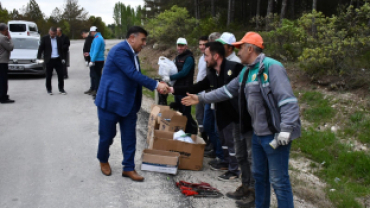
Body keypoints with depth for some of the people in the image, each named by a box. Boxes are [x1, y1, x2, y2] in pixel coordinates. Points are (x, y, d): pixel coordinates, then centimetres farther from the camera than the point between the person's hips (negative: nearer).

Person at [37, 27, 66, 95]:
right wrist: (39, 58, -10)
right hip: (49, 60, -3)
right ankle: (49, 89, 17)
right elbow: (40, 48, -3)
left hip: (58, 59, 3)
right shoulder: (44, 38, -1)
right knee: (49, 76, 5)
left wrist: (62, 58, 12)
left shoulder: (58, 39, 9)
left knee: (61, 75, 3)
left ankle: (61, 89, 15)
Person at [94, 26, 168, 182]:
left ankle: (128, 168, 17)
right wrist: (156, 85, -27)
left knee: (129, 137, 7)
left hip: (128, 103, 8)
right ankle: (103, 161, 33)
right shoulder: (119, 50, -19)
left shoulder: (132, 54, 10)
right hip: (110, 102, -8)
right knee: (107, 135, 8)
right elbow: (133, 74, -26)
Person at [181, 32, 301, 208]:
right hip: (258, 133, 9)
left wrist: (285, 130, -28)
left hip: (275, 134, -9)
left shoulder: (272, 67, -17)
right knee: (259, 175, 20)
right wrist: (201, 98, 19)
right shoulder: (246, 72, 12)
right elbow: (227, 91, 19)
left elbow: (288, 100, -23)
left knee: (278, 180, -2)